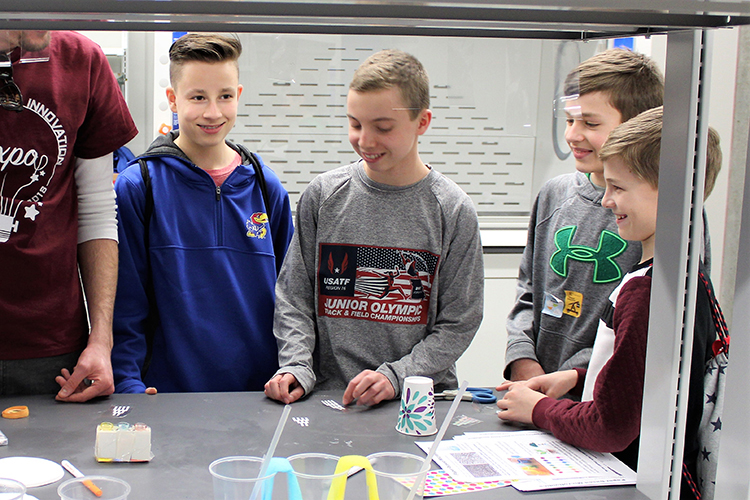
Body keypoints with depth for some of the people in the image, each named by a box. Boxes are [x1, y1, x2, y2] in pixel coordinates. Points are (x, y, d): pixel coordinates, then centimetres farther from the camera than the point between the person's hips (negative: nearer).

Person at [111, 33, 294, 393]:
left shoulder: (267, 188, 9)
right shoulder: (137, 187, -1)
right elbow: (123, 306, 0)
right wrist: (129, 385, -9)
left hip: (261, 390, 2)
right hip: (166, 391, -1)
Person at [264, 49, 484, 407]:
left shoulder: (454, 211, -2)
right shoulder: (323, 195, 3)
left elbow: (458, 322, -1)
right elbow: (294, 298, 8)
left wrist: (395, 376, -13)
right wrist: (296, 365, -8)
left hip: (419, 399, -2)